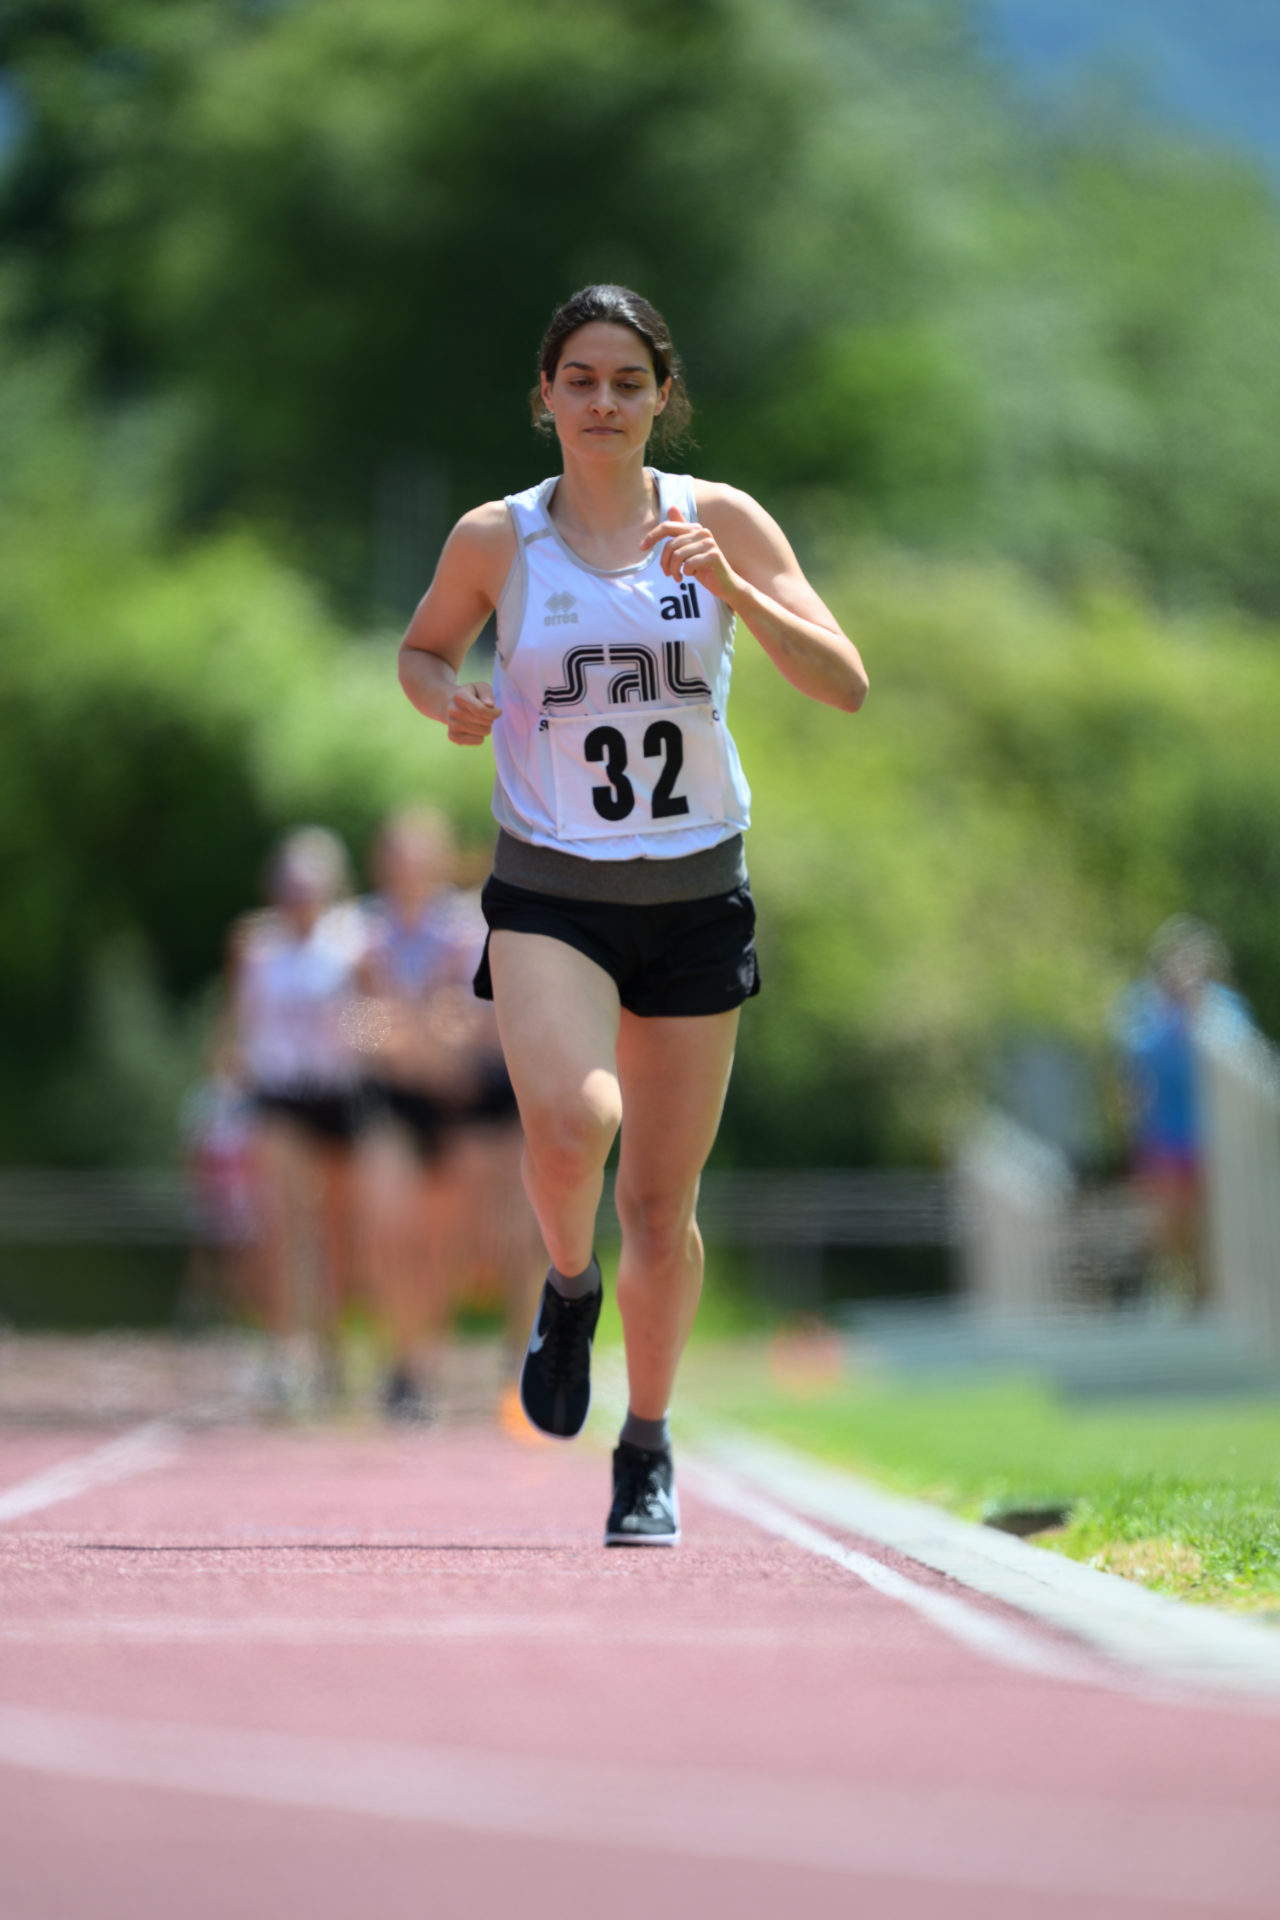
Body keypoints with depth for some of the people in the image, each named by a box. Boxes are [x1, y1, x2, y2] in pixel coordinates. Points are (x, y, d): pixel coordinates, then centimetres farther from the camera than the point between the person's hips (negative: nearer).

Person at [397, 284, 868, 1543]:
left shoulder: (722, 522, -1)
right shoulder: (496, 539, -1)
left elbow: (844, 685, -7)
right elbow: (423, 649, 16)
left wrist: (732, 588, -21)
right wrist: (448, 700, -6)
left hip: (696, 895, 1)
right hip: (549, 893, -1)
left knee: (662, 1204, 5)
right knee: (570, 1125, -28)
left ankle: (648, 1452, 26)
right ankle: (569, 1284, 6)